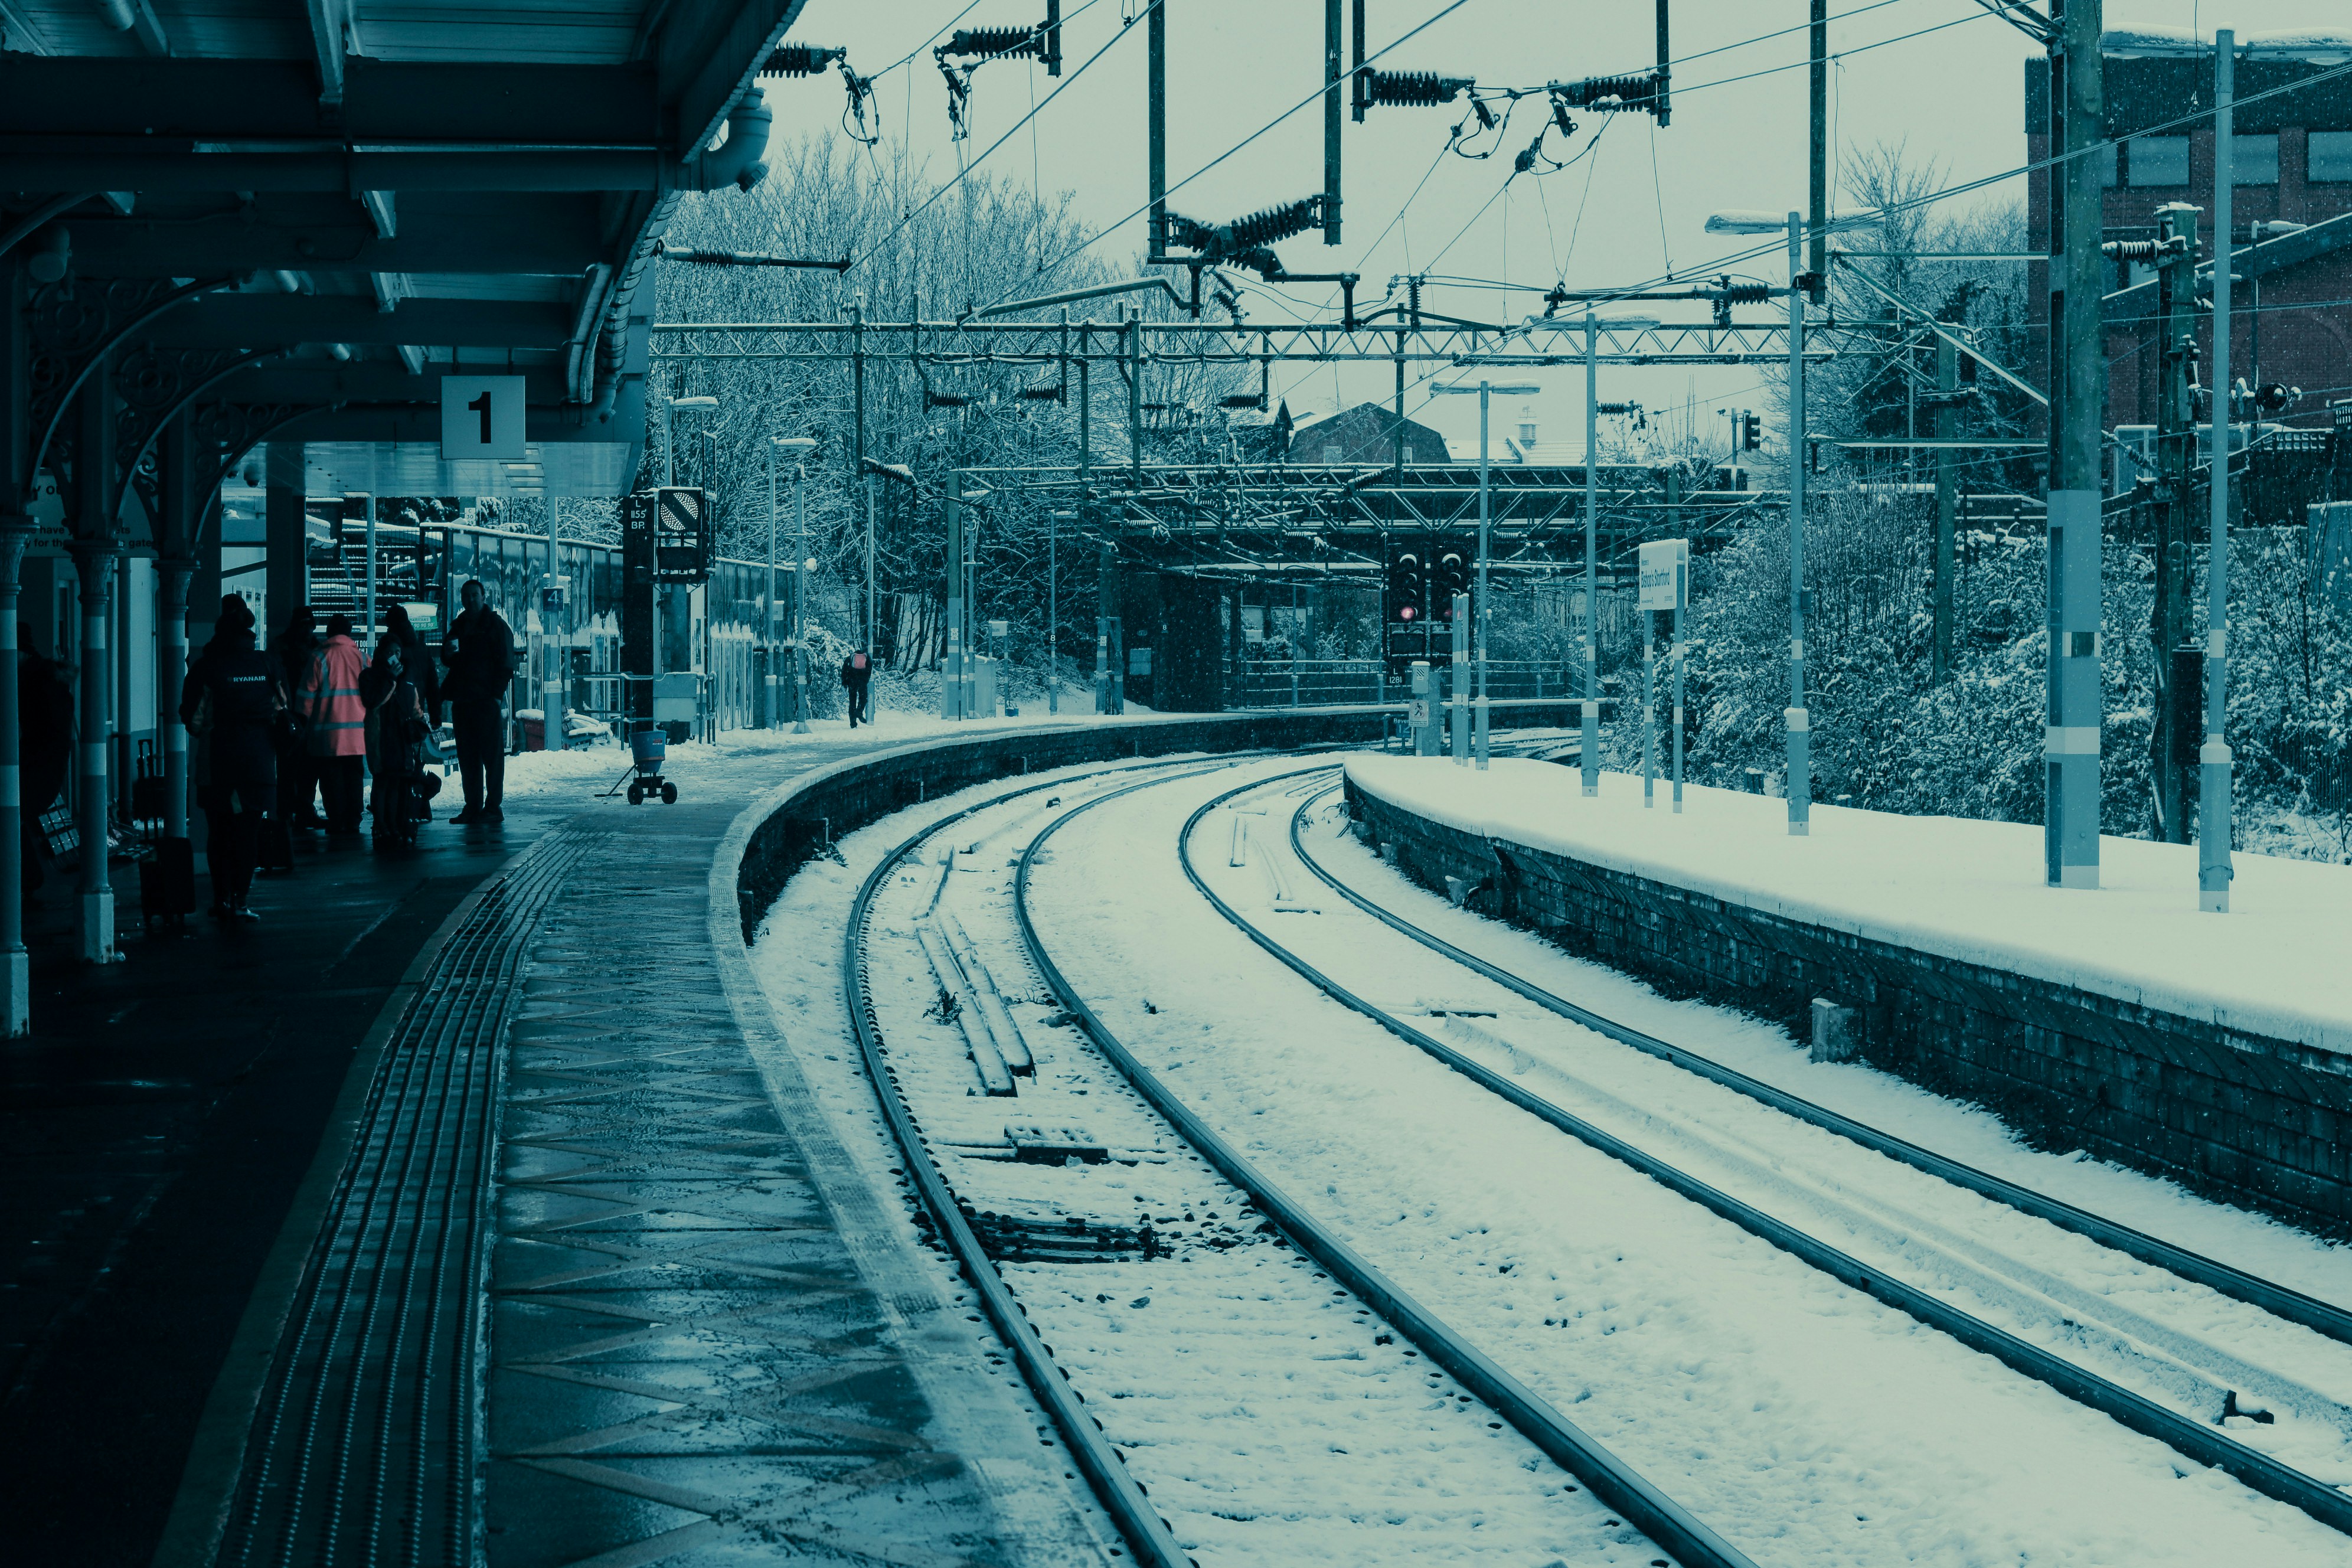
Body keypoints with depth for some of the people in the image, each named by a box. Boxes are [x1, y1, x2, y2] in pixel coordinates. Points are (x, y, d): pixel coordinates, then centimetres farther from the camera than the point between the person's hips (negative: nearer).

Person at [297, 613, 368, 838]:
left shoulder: (319, 658, -3)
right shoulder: (361, 657, 5)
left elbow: (307, 695, -2)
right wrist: (368, 719, 20)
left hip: (328, 731, -3)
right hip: (357, 731, 3)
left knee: (331, 780, 2)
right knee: (354, 778, 8)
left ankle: (336, 825, 0)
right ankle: (352, 824, 6)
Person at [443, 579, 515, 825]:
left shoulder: (496, 625, 0)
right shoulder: (459, 625, 17)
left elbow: (505, 663, -6)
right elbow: (449, 660, 23)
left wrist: (497, 694, -15)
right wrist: (448, 651, -1)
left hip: (487, 700, -6)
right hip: (462, 700, 6)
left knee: (492, 755, -5)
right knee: (467, 756, 6)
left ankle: (493, 807, -4)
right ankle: (473, 806, 10)